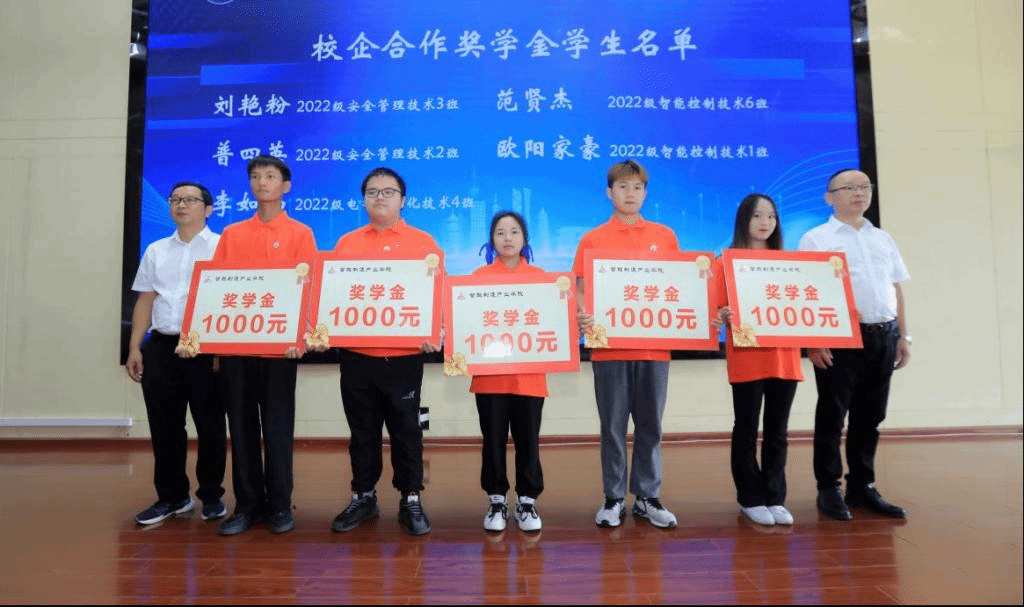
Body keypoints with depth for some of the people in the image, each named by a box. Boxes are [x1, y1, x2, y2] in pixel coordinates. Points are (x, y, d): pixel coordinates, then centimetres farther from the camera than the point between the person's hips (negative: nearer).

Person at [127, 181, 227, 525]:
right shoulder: (156, 250, 15)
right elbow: (145, 300, 15)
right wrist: (135, 347, 9)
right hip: (161, 347, 5)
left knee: (210, 426, 3)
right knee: (164, 427, 9)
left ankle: (211, 496, 17)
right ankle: (171, 496, 24)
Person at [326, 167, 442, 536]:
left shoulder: (423, 242, 3)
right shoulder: (347, 242, 10)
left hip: (404, 354, -2)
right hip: (356, 354, 3)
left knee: (406, 430, 7)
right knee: (362, 430, 13)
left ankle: (411, 501, 20)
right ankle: (363, 497, 28)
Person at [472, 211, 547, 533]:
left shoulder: (540, 276, 7)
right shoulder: (479, 276, 3)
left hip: (529, 373, 1)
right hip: (490, 373, -1)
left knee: (528, 439, 6)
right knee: (493, 439, 7)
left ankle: (527, 500, 21)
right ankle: (496, 500, 22)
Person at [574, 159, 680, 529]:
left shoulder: (665, 236, 8)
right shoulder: (592, 240, 2)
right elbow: (581, 290, 0)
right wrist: (583, 317, -20)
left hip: (654, 345, 2)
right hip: (609, 346, -2)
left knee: (650, 426, 10)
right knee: (613, 426, 7)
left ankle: (647, 498, 23)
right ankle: (613, 499, 20)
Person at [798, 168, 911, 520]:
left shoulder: (883, 239, 18)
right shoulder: (816, 238, 0)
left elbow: (896, 290, 18)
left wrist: (902, 336, 12)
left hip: (882, 337, 5)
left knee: (870, 416, 10)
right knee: (832, 415, 0)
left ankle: (862, 487, 21)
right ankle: (829, 488, 11)